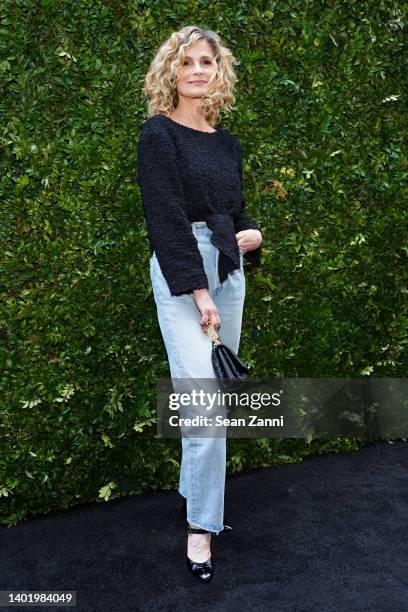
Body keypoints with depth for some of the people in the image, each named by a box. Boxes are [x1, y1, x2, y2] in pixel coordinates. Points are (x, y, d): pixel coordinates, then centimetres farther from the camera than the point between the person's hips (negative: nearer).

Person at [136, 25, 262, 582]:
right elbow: (167, 218, -12)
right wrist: (198, 290, -16)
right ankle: (201, 525, 3)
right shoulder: (159, 134, -5)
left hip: (228, 270, 7)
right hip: (180, 272, -7)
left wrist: (252, 234, -1)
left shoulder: (227, 144, 15)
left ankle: (198, 493, 25)